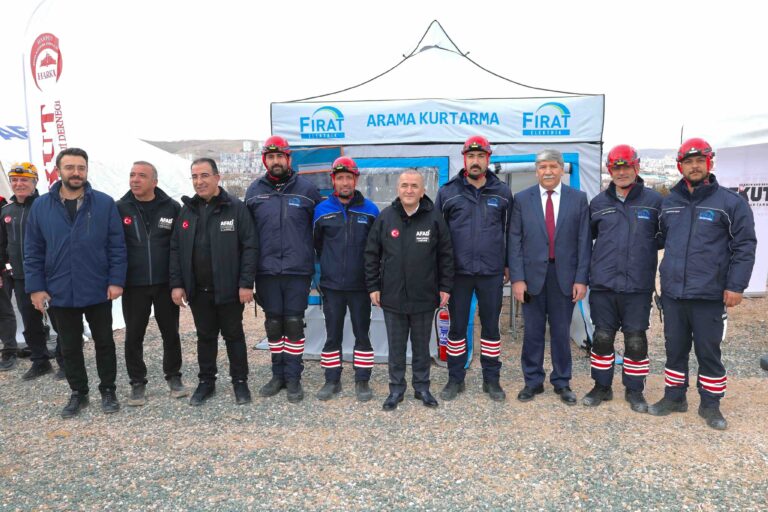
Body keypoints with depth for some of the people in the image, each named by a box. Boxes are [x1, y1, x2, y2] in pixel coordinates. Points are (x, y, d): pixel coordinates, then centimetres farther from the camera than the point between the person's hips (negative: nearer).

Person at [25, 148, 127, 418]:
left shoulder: (104, 203, -5)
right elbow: (33, 251, 3)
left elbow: (117, 246, -4)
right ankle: (78, 393, 30)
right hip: (60, 293, 2)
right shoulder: (41, 206, 1)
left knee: (104, 343, 11)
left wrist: (116, 280, -10)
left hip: (98, 291, -2)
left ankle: (108, 391, 26)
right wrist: (35, 287, -3)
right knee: (70, 348, 13)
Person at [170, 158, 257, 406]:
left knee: (234, 335, 9)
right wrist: (176, 284, 1)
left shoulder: (236, 208, -6)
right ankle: (206, 382, 28)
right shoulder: (186, 211, 7)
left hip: (228, 289, -4)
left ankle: (240, 381, 22)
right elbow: (175, 250, 9)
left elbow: (249, 247, -9)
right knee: (205, 337, 15)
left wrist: (246, 283, -14)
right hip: (197, 290, 4)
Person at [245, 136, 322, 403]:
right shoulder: (254, 190, 7)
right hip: (266, 271, 2)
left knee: (294, 324, 3)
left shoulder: (306, 188, 0)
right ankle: (278, 375, 25)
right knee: (273, 324, 11)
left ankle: (293, 378, 15)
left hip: (298, 270, -2)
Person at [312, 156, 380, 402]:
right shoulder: (322, 210, 0)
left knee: (362, 333, 7)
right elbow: (316, 243, 11)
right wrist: (329, 264, 10)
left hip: (361, 285, -1)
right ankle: (332, 381, 22)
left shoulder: (370, 210, -1)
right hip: (331, 284, 1)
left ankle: (362, 381, 20)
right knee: (332, 335, 9)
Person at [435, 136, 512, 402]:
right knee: (457, 326, 9)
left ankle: (491, 379, 25)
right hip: (458, 271, 0)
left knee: (491, 326, 10)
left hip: (492, 272, 1)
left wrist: (508, 264, 9)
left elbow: (510, 230, 10)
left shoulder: (502, 192, 4)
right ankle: (455, 379, 23)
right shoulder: (447, 191, 1)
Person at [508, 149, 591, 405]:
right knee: (532, 332, 8)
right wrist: (517, 278, -7)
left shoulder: (578, 198, 3)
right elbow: (515, 241, -1)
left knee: (561, 332, 10)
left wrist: (581, 279, -5)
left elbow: (584, 241, 1)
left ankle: (562, 383, 25)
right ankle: (533, 381, 23)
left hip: (564, 276, 0)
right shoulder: (522, 199, 2)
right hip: (532, 275, 0)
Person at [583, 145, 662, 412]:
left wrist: (646, 249, -4)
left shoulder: (654, 200, 1)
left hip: (638, 285, -1)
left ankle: (634, 390, 24)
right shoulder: (598, 202, 7)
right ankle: (602, 386, 24)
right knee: (602, 337, 9)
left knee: (636, 340, 7)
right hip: (603, 283, 2)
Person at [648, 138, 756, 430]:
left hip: (709, 295, -3)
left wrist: (736, 285, -10)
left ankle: (710, 404, 23)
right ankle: (674, 397, 28)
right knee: (675, 347, 14)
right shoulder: (668, 203, 8)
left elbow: (745, 246, -5)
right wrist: (665, 277, 9)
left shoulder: (730, 202, -4)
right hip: (672, 293, 4)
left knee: (708, 351, 7)